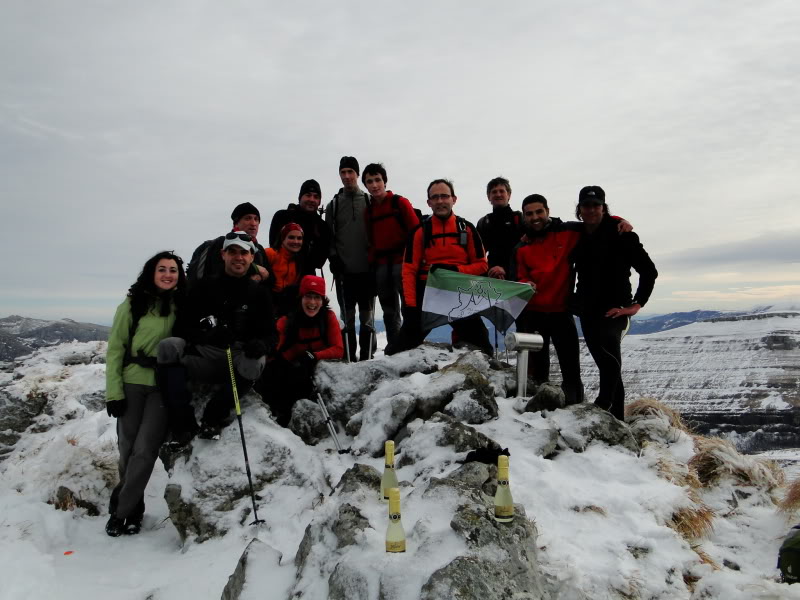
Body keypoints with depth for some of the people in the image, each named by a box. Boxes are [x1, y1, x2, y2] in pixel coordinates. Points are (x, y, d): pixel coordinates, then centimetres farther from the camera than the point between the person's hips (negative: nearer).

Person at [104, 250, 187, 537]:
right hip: (132, 385, 0)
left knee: (145, 450, -5)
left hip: (165, 388, 0)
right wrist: (114, 391, -6)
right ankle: (133, 509, 27)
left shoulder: (184, 306, 3)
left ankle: (122, 510, 10)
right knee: (127, 449, 8)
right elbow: (115, 349, -1)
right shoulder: (132, 305, -1)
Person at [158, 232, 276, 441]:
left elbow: (269, 334, 4)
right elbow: (181, 327, 2)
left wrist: (260, 345, -23)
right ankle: (183, 424, -23)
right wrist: (208, 335, -21)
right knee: (168, 346, -27)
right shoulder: (205, 287, 9)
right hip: (202, 357, 1)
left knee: (254, 363, -35)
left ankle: (213, 417, -12)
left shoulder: (259, 292, 8)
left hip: (238, 359, -1)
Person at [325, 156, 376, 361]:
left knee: (367, 316, 2)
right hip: (344, 270, 1)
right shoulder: (333, 204, 11)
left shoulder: (369, 202, 9)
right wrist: (333, 257, -5)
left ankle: (367, 357, 7)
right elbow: (328, 235, 8)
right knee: (348, 317, 2)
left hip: (367, 268, 0)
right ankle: (349, 358, 7)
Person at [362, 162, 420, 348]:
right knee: (389, 312, 9)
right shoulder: (368, 210, 14)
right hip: (381, 266, 5)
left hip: (402, 262, -5)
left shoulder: (400, 202, 0)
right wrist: (372, 265, 8)